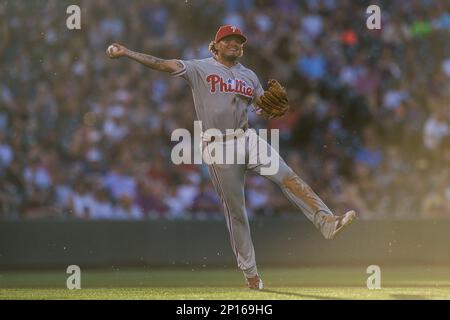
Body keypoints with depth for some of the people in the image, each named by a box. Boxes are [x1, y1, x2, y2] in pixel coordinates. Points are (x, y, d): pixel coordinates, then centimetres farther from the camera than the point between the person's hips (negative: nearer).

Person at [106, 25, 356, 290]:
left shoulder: (249, 76, 15)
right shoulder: (200, 68, 2)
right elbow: (165, 65, -6)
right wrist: (126, 53, -16)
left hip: (248, 139, 3)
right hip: (218, 147, -3)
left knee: (286, 174, -22)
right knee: (235, 210, 2)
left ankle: (326, 221, -33)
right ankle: (250, 271, 10)